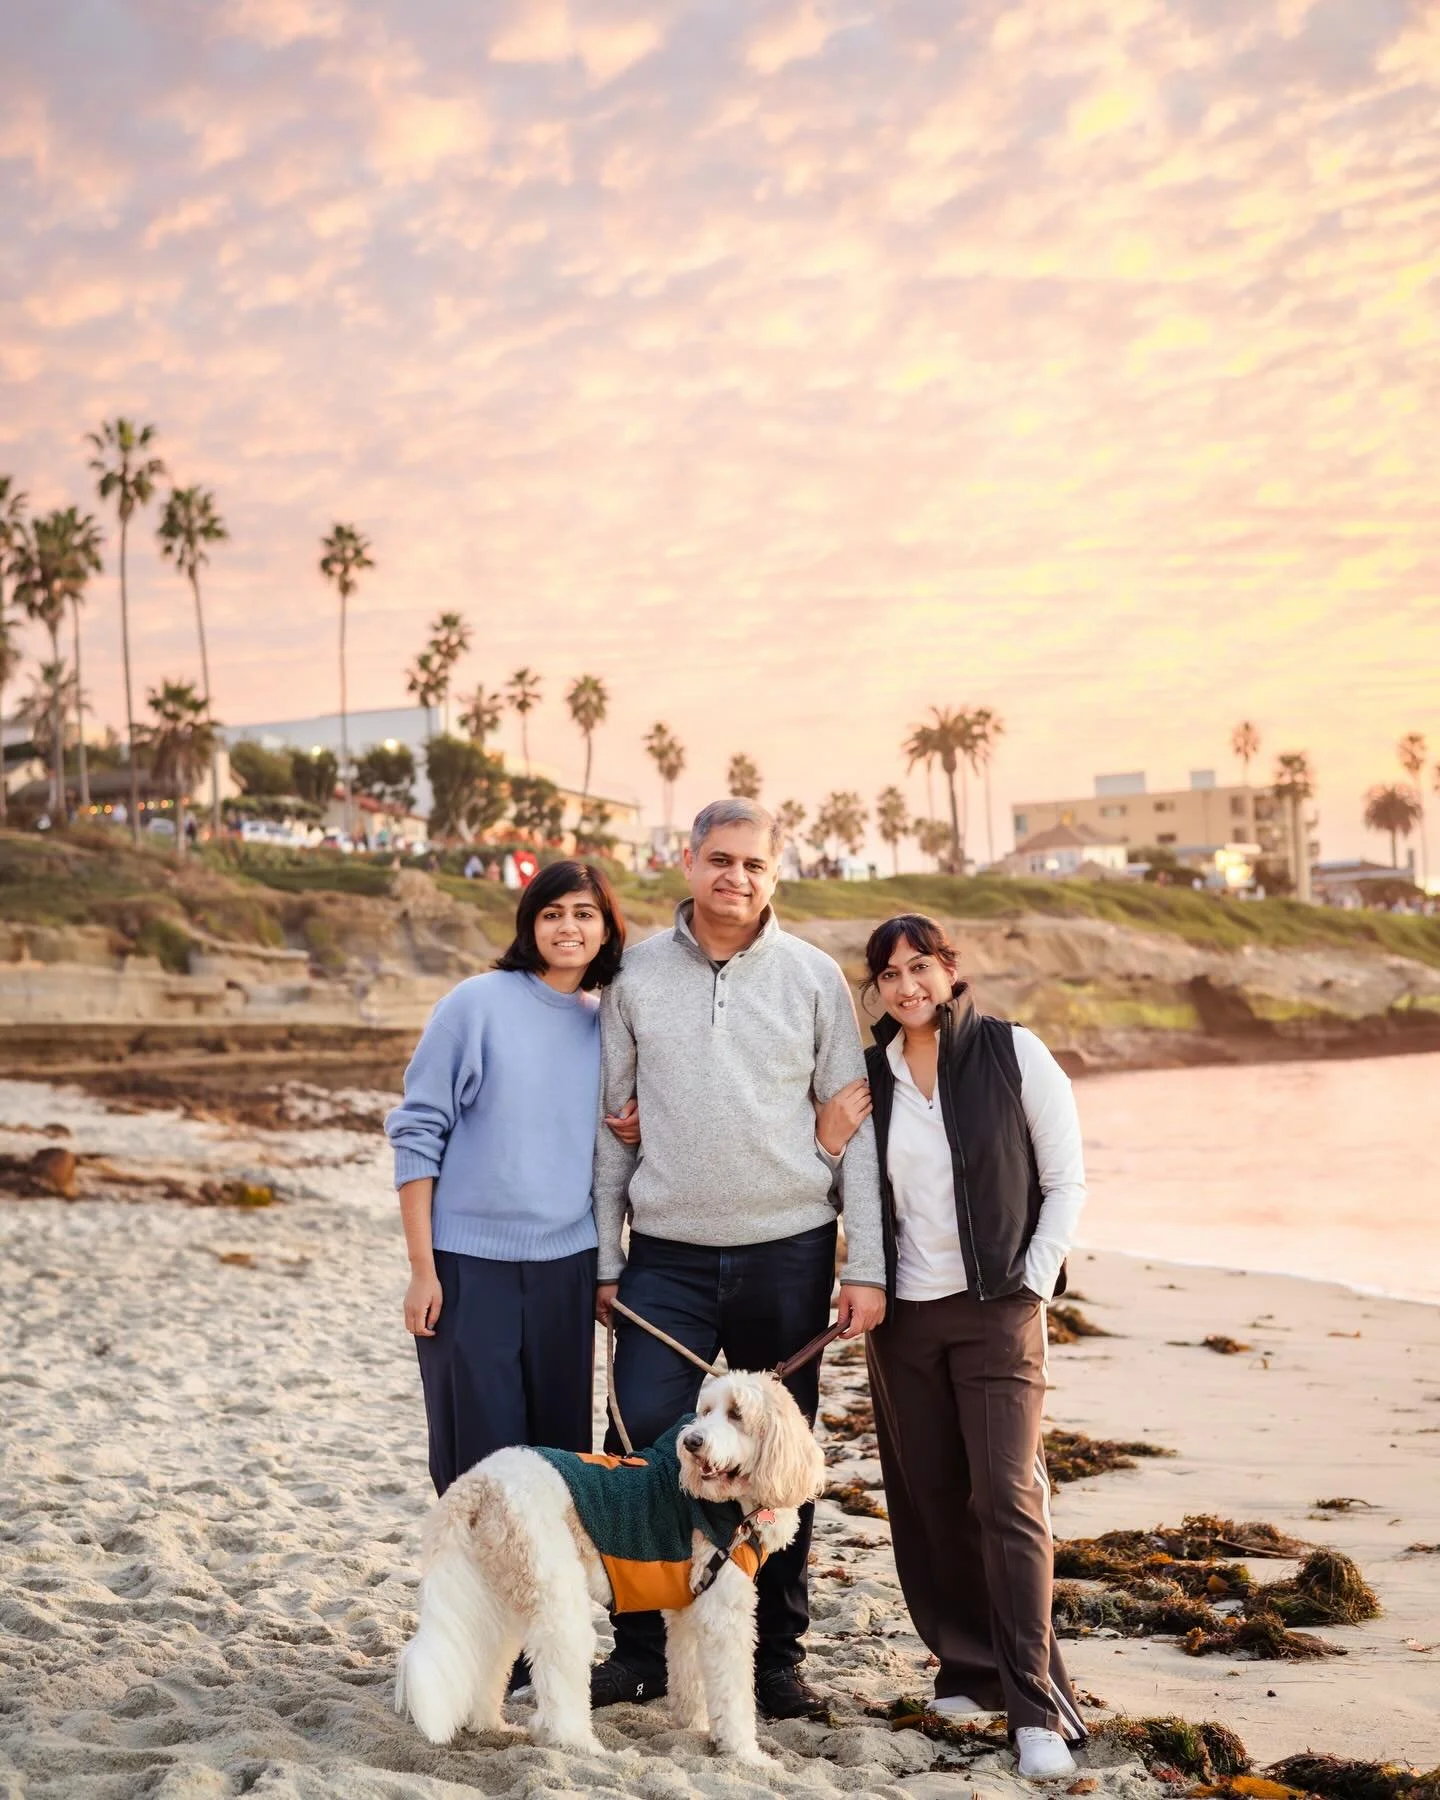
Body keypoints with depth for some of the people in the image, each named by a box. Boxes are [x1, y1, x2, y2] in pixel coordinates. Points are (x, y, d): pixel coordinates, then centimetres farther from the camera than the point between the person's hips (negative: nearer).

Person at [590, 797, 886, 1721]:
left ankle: (778, 1655, 21)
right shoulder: (637, 974, 3)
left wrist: (867, 1264, -4)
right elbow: (610, 1120, 7)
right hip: (668, 1253, 0)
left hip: (788, 1248, 0)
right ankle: (640, 1648, 12)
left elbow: (853, 1124, 2)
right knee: (641, 1445, -6)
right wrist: (602, 1255, 3)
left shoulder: (814, 976, 1)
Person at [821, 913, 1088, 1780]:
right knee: (931, 1499, 8)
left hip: (996, 1309, -4)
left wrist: (1031, 1287, -8)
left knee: (1007, 1497, -11)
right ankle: (969, 1666, 24)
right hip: (903, 1314, 4)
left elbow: (1066, 1182, -2)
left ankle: (1038, 1706, -7)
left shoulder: (1014, 1053, -4)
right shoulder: (868, 1074, 6)